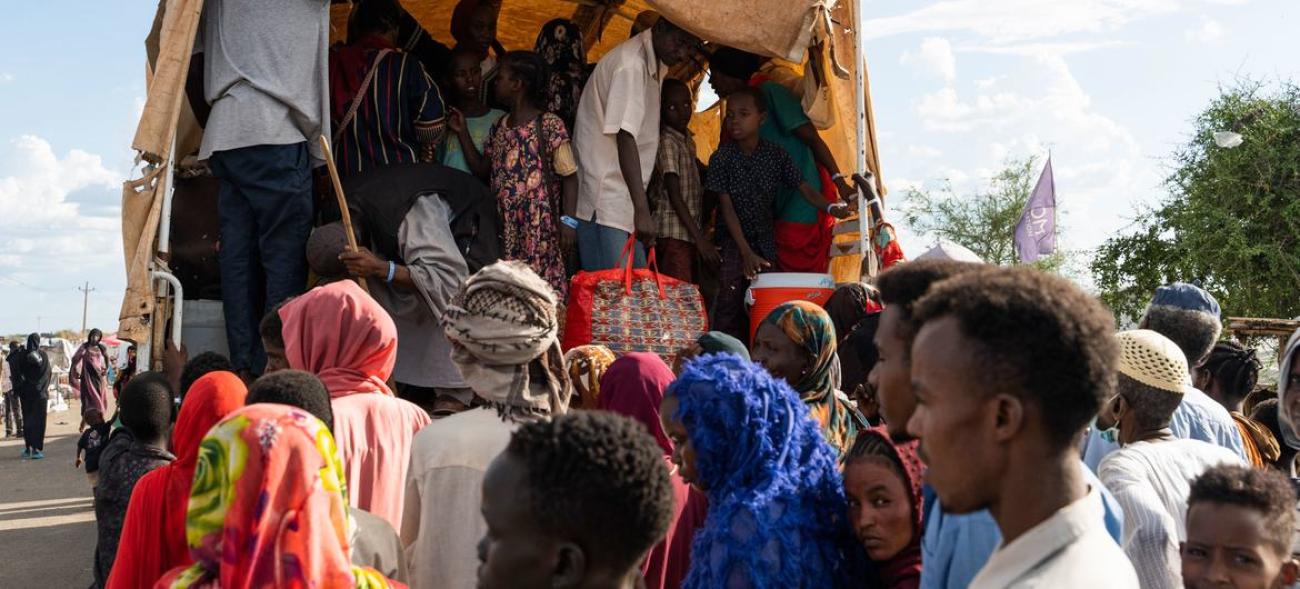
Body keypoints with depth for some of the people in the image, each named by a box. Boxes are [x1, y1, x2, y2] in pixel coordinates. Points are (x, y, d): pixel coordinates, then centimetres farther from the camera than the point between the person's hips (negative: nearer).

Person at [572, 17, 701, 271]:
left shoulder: (655, 63, 14)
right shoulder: (631, 64, -16)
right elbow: (625, 138, -24)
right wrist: (642, 209, -29)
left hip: (623, 198, 9)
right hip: (604, 200, -9)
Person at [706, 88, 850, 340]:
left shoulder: (776, 154, -2)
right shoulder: (721, 158, -9)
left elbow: (805, 189, -5)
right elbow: (727, 208, -12)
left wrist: (831, 207, -27)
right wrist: (746, 252, -19)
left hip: (766, 237, 3)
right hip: (733, 239, -2)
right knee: (730, 302, -13)